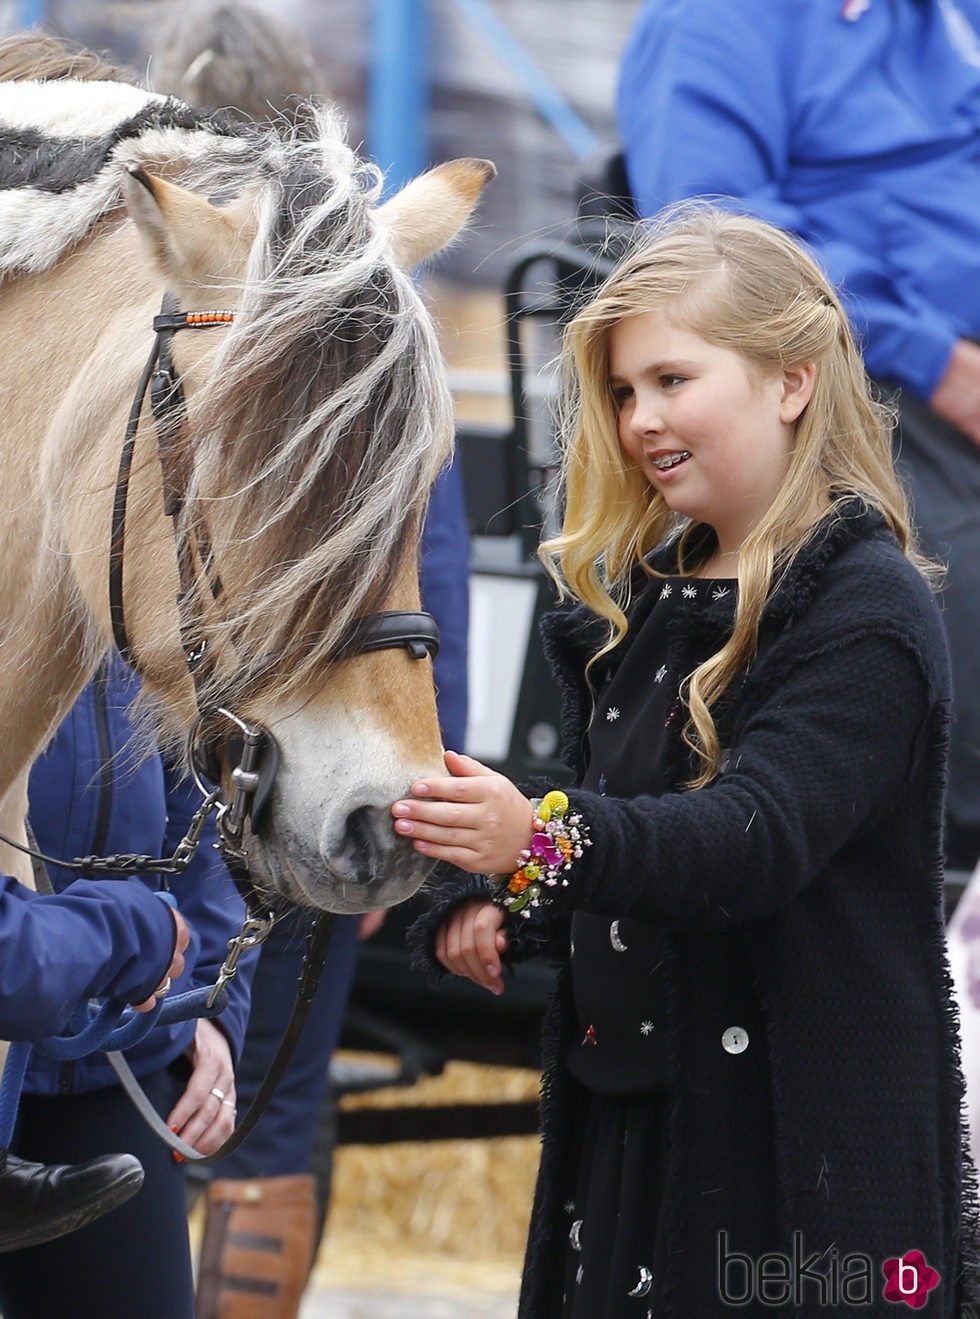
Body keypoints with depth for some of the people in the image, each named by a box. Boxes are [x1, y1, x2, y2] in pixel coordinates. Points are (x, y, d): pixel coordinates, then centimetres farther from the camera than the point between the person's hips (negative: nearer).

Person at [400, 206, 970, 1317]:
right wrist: (486, 905, 1)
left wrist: (545, 841, -41)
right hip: (624, 1117, 8)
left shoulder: (867, 612, -12)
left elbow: (757, 835, -26)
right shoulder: (649, 597, 14)